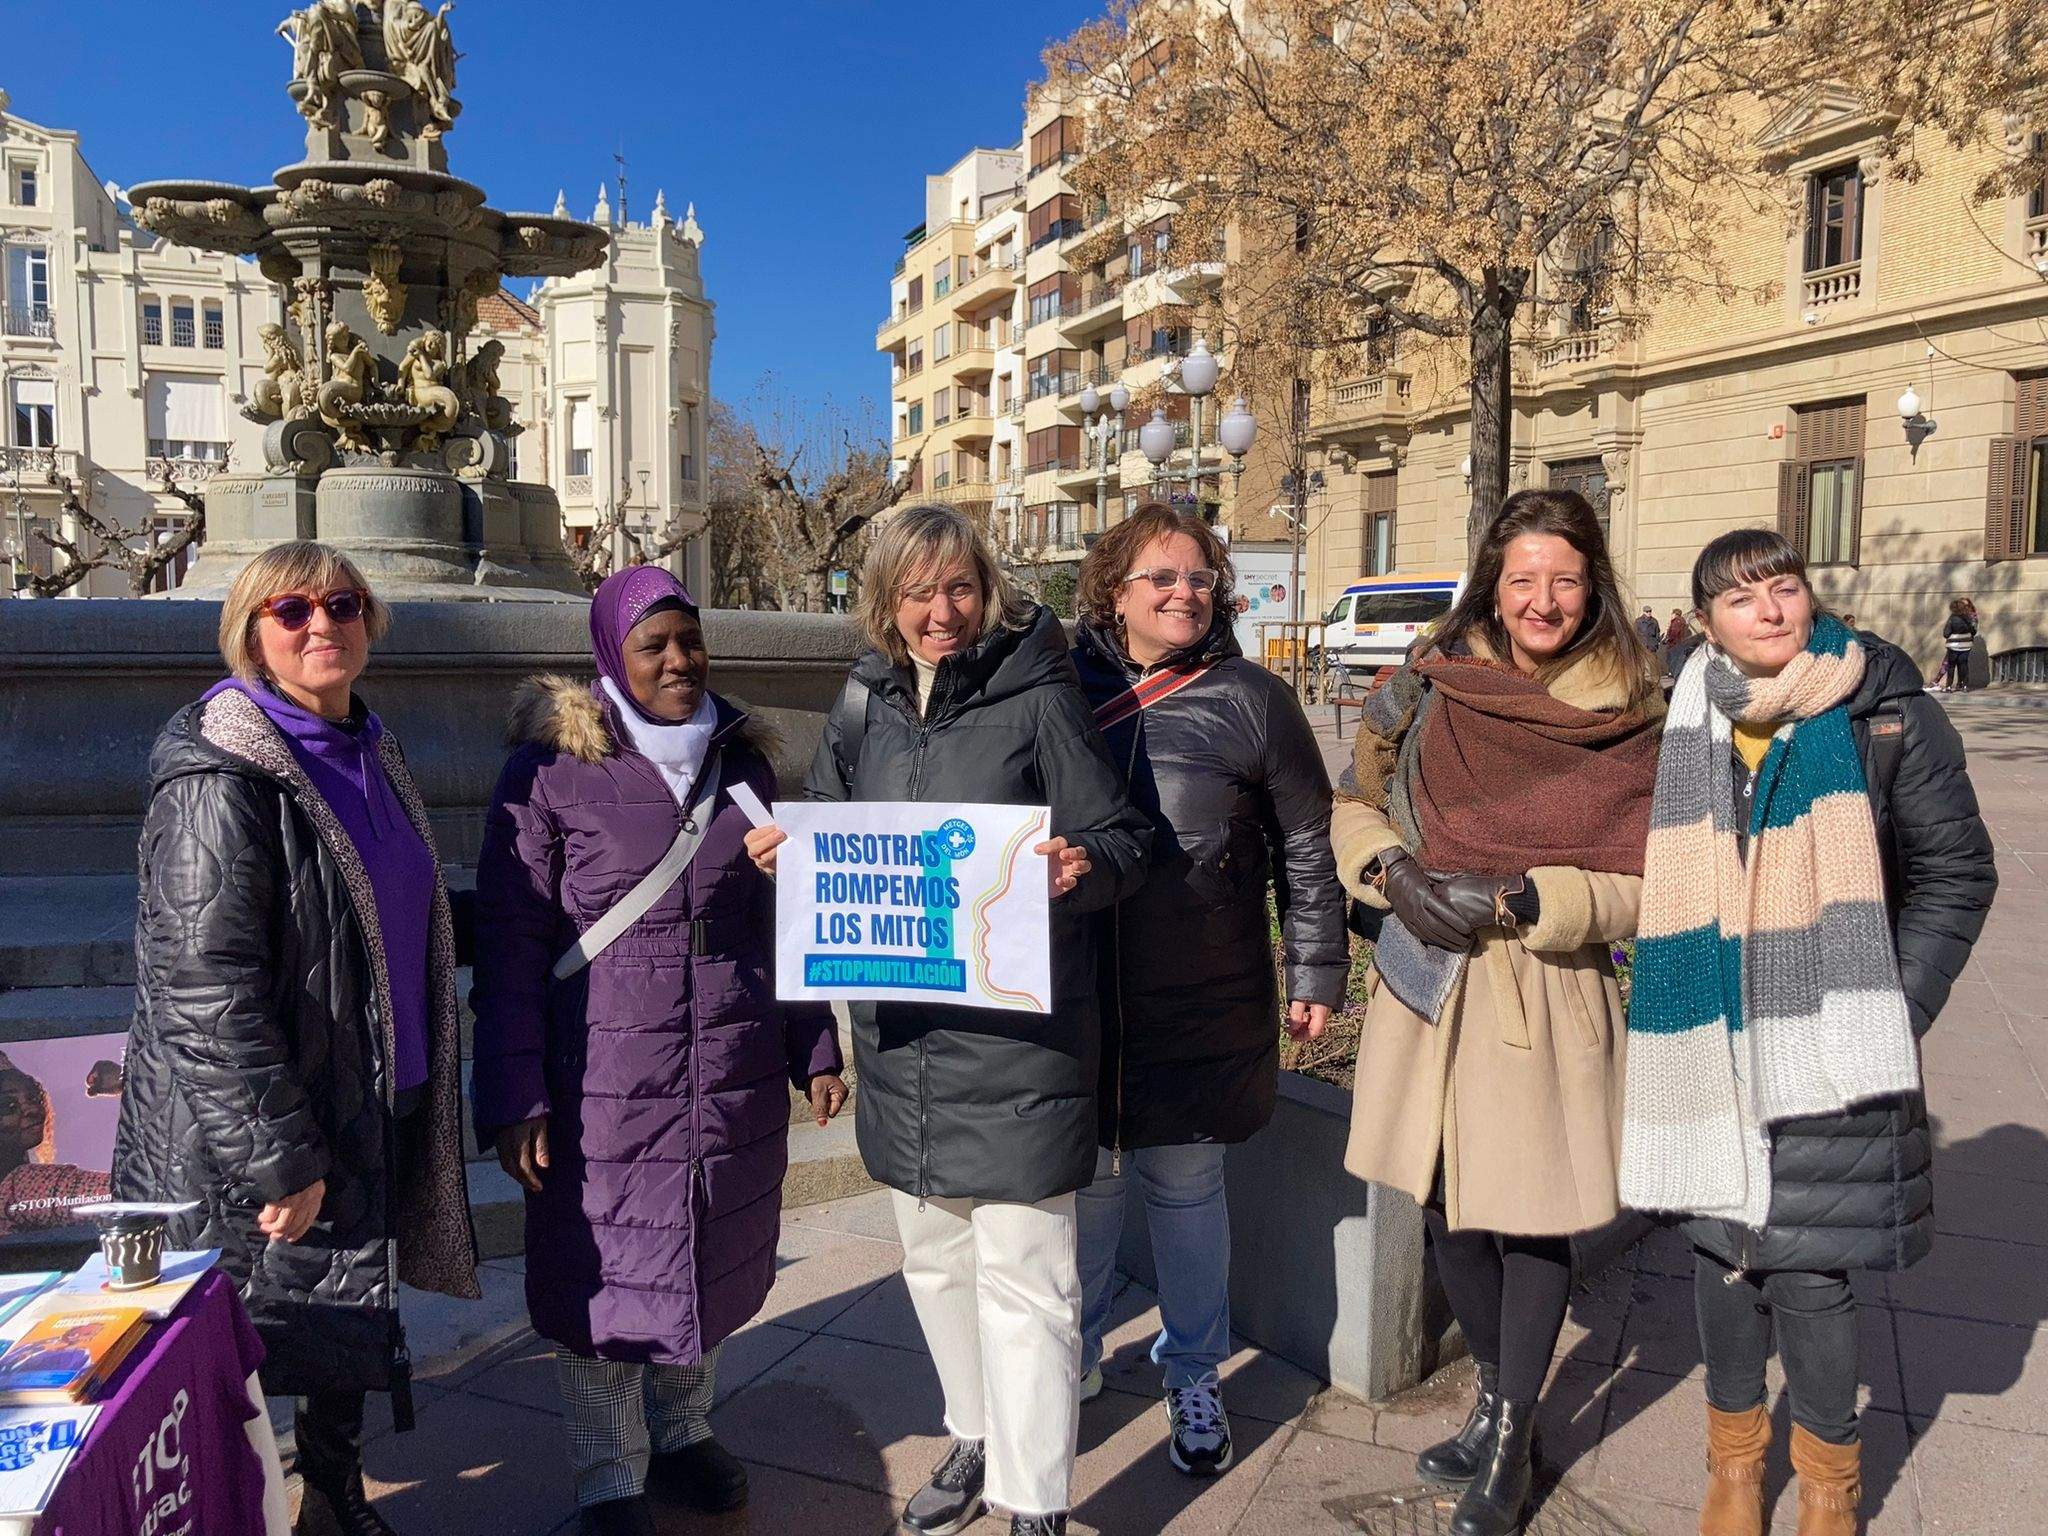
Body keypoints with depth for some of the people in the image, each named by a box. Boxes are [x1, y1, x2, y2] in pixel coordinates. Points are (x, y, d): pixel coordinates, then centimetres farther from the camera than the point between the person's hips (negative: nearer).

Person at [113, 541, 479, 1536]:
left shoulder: (365, 752, 8)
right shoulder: (221, 777, -19)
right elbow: (206, 986, -23)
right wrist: (279, 1159, -22)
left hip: (372, 1116, 8)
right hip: (249, 1148, -8)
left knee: (349, 1336, 21)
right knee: (249, 1362, 7)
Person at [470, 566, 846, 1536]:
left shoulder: (742, 762, 7)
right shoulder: (552, 772, -7)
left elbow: (782, 918, 14)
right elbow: (509, 945, -7)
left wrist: (816, 1048, 12)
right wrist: (513, 1099, -10)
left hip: (735, 1076, 4)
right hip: (606, 1080, -4)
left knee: (713, 1259, 16)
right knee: (604, 1268, 7)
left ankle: (684, 1432, 39)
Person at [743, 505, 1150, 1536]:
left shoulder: (1038, 699, -8)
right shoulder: (863, 707, 7)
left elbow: (1124, 841, -7)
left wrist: (1084, 868, -29)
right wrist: (782, 852, -5)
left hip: (1018, 1033, -5)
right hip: (901, 1031, 6)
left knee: (1022, 1273, 1)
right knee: (933, 1257, 20)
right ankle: (977, 1440, 43)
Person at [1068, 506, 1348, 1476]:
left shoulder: (1252, 702, -2)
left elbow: (1305, 849, 2)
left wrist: (1316, 974, 3)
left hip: (1201, 1011, -1)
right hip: (1073, 1001, 1)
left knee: (1187, 1191, 13)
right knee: (1082, 1183, 14)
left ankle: (1195, 1377, 34)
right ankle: (1074, 1357, 37)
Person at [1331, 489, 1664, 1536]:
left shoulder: (1630, 717, -5)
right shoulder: (1431, 686, 2)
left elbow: (1642, 885, -6)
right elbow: (1355, 805, 10)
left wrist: (1519, 899, -18)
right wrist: (1394, 873, -9)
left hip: (1548, 998, -3)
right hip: (1427, 986, 3)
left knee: (1532, 1218, 7)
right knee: (1448, 1209, 15)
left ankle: (1509, 1445, 29)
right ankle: (1496, 1402, 40)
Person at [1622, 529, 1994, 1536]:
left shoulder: (1886, 712, -3)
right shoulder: (1680, 725, 3)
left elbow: (1956, 871, 2)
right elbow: (1647, 875, 13)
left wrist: (1890, 1013, -4)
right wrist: (1653, 994, 4)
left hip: (1826, 1049, -2)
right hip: (1706, 1047, 3)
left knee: (1808, 1270, 0)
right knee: (1720, 1246, 12)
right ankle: (1734, 1454, 35)